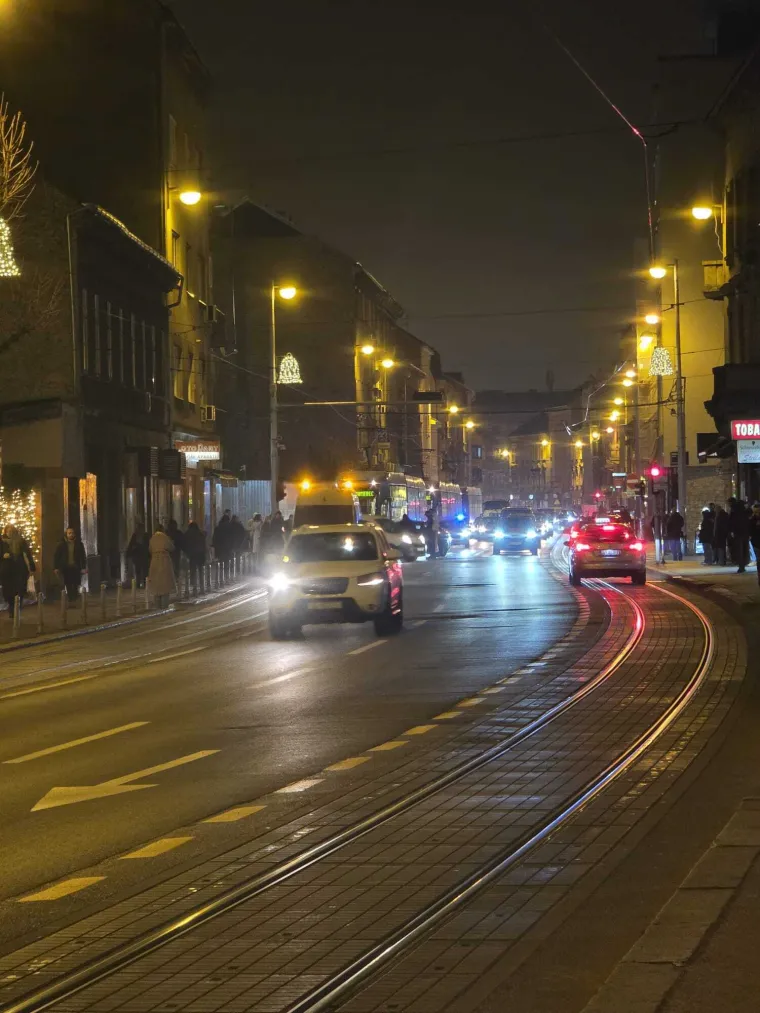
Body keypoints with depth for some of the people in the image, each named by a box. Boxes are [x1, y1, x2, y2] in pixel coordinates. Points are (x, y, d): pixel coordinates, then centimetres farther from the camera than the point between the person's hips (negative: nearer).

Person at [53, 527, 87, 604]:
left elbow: (83, 556, 5)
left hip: (76, 568, 0)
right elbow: (56, 556, 2)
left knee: (76, 586, -4)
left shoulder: (79, 544, 5)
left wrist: (84, 567, -2)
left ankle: (74, 600, 7)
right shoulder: (61, 544, 2)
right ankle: (70, 601, 2)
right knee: (68, 586, -1)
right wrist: (56, 568, -4)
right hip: (65, 568, 0)